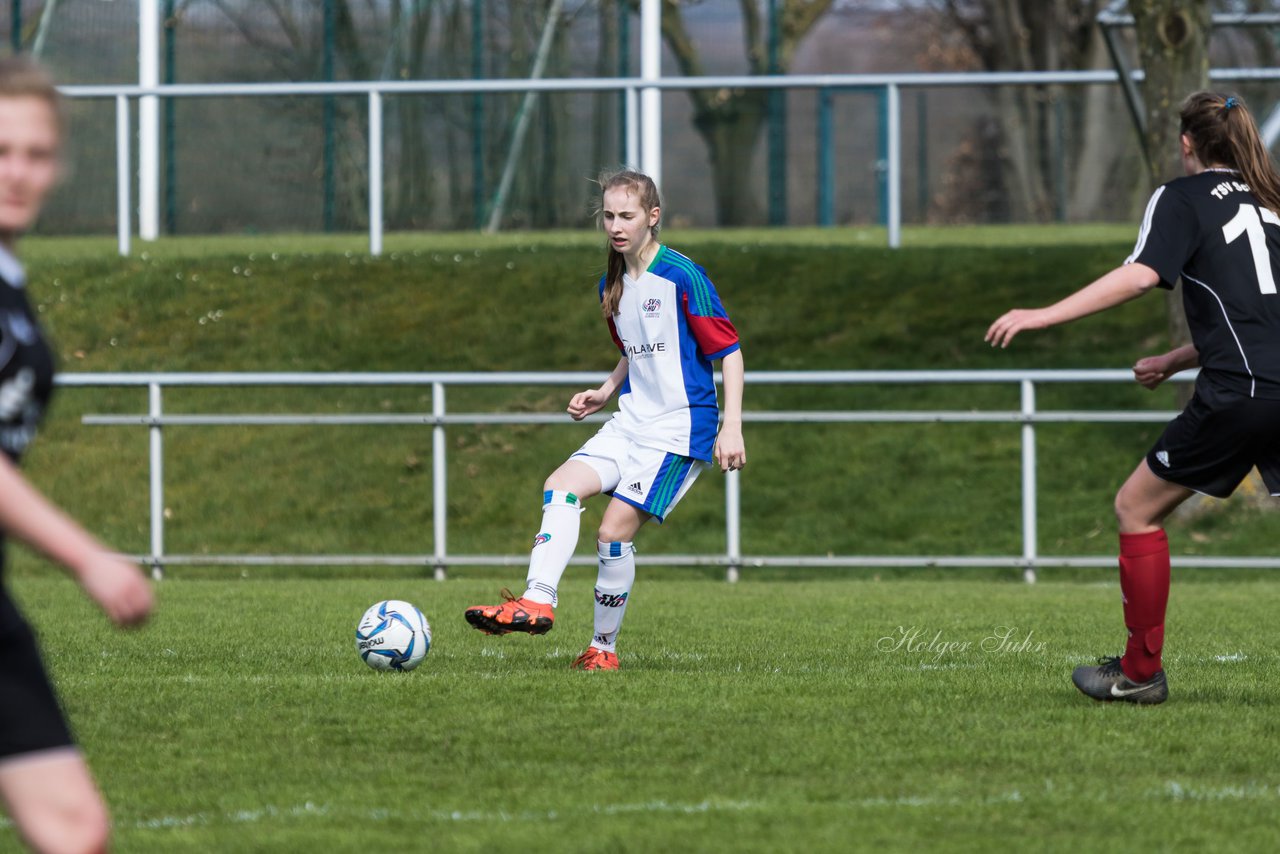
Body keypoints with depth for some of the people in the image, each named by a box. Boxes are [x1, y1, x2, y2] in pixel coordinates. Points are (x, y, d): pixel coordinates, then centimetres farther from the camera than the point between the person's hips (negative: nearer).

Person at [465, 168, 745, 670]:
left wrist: (732, 427, -15)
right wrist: (606, 393, 9)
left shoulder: (682, 278, -12)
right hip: (631, 423, 7)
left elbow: (729, 352, -9)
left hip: (679, 429, -7)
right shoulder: (612, 286, 11)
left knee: (615, 530, -12)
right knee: (562, 486, -14)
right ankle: (538, 602, -24)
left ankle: (604, 647, 1)